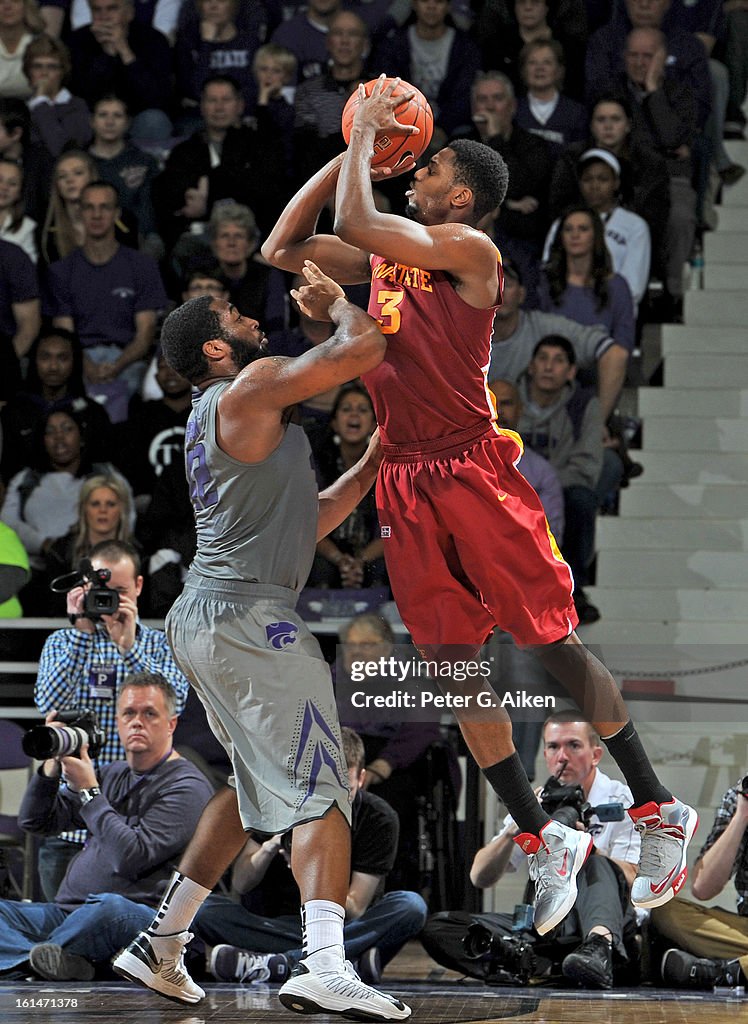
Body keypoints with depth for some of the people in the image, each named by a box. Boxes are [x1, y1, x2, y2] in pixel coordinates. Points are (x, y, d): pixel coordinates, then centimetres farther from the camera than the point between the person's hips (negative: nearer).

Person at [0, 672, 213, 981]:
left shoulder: (187, 787, -3)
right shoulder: (113, 774, 22)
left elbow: (130, 858, -16)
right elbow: (35, 822, 20)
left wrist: (88, 792, -10)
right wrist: (51, 768, 3)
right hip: (66, 914, 8)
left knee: (109, 908, -41)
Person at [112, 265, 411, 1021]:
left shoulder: (217, 421, 22)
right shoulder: (250, 388, -7)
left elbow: (302, 525, 26)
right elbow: (364, 347, -15)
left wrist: (369, 468, 22)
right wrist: (335, 303, 5)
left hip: (204, 618, 10)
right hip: (248, 614, -10)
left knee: (258, 786, 23)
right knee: (318, 788, -16)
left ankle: (160, 944, 24)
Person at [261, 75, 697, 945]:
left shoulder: (469, 248, -9)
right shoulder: (384, 255, 13)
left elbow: (354, 222, -21)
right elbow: (281, 250, 15)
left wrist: (366, 133, -6)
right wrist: (350, 150, 11)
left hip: (474, 473, -7)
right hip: (405, 482, 7)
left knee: (554, 645, -2)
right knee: (454, 664, 6)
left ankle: (657, 813, 10)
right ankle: (542, 842, 15)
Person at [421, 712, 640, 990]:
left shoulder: (623, 802, 1)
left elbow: (629, 880, -12)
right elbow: (480, 878, 4)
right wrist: (513, 832, -14)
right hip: (545, 923, 4)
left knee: (597, 863, -35)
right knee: (438, 927, -15)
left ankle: (600, 947, -63)